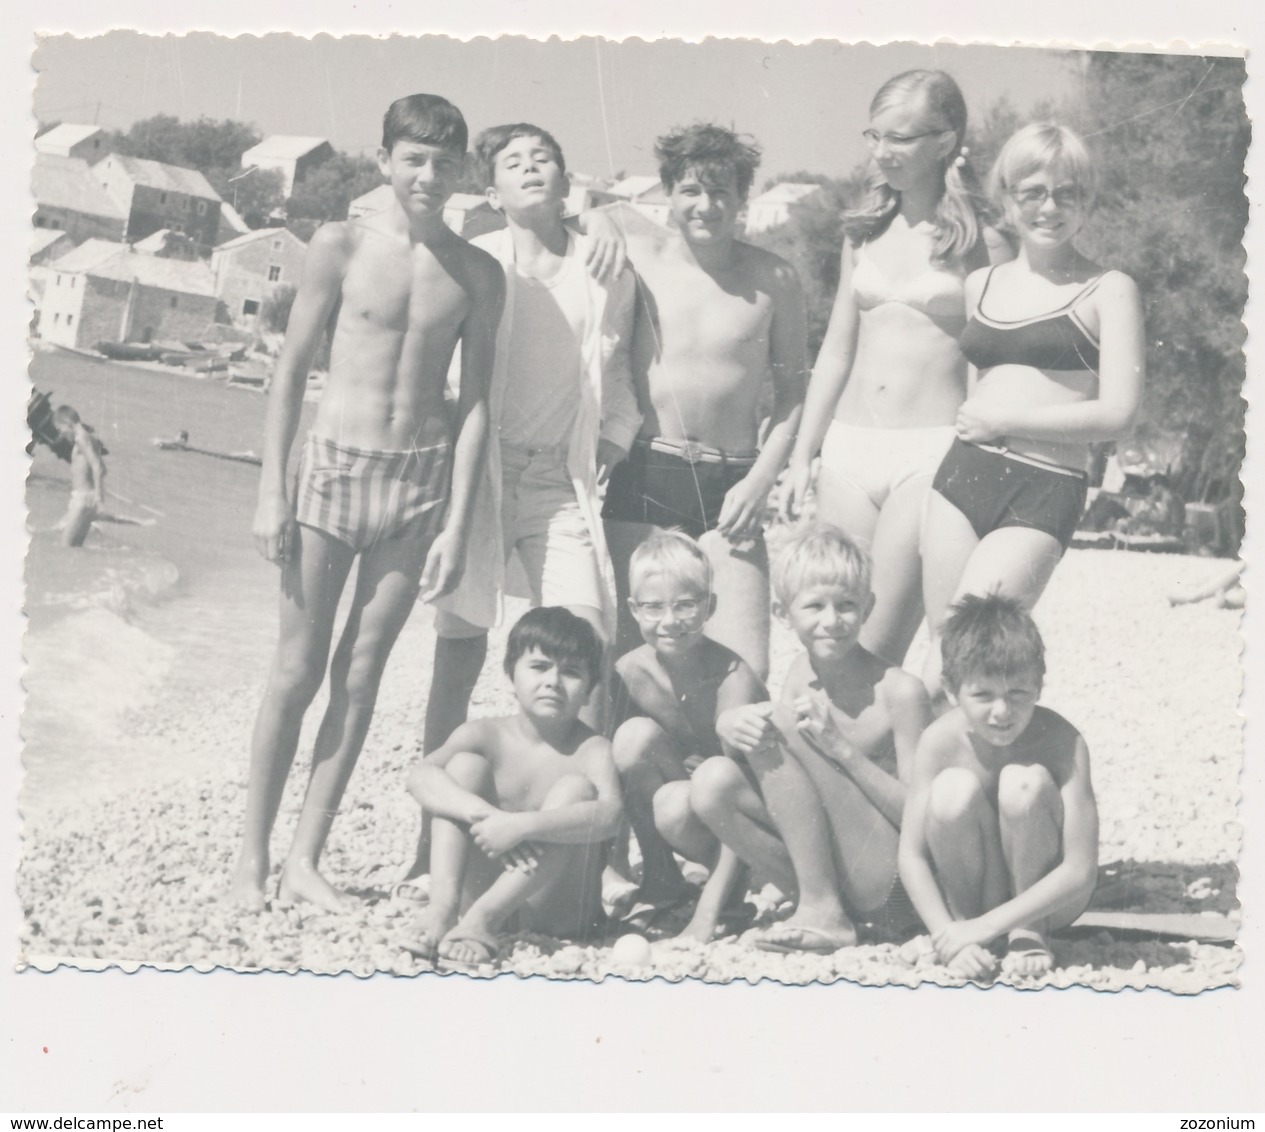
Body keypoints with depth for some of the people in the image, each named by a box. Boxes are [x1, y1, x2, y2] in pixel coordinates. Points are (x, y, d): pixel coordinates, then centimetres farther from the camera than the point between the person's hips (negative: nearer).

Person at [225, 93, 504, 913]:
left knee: (361, 674, 5)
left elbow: (475, 404, 2)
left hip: (421, 478, 2)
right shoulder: (342, 247, -2)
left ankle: (306, 860, 15)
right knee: (298, 670, 2)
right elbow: (291, 372, 1)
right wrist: (273, 489, -4)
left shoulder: (478, 274, 2)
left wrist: (457, 523, -3)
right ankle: (253, 856, 13)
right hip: (334, 466, -2)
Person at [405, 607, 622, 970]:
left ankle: (484, 918, -32)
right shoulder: (485, 736, -1)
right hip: (478, 886, 2)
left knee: (576, 788, -23)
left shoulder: (592, 750, -9)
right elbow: (421, 777, -18)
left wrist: (521, 825, -40)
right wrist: (483, 812, -36)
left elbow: (607, 816, -30)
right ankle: (443, 907, -25)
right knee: (466, 764, -12)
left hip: (553, 909, -2)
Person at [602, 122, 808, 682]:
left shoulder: (773, 279, 1)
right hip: (645, 474, 0)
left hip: (730, 484, 0)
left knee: (747, 669, -7)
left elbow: (792, 390, 9)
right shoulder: (637, 261, -1)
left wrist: (761, 478, 0)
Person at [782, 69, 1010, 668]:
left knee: (875, 650, -11)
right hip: (849, 447, 5)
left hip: (932, 451, -5)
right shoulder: (866, 231, 13)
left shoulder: (981, 239, -2)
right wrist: (801, 457, 15)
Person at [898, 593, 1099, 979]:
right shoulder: (941, 741, -18)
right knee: (954, 788, -29)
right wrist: (948, 936, -29)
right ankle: (964, 916, -5)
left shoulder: (1062, 742, -23)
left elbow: (1081, 870, -25)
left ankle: (1030, 933, -8)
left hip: (1044, 897, -1)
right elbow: (911, 855, -15)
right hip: (975, 889, 1)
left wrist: (988, 925, -29)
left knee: (1025, 782, -29)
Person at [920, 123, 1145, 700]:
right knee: (942, 654, 2)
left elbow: (1118, 413, -8)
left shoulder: (1107, 290, 0)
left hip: (1044, 494, -5)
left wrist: (1001, 421, -6)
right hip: (962, 476, 5)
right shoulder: (980, 284, 15)